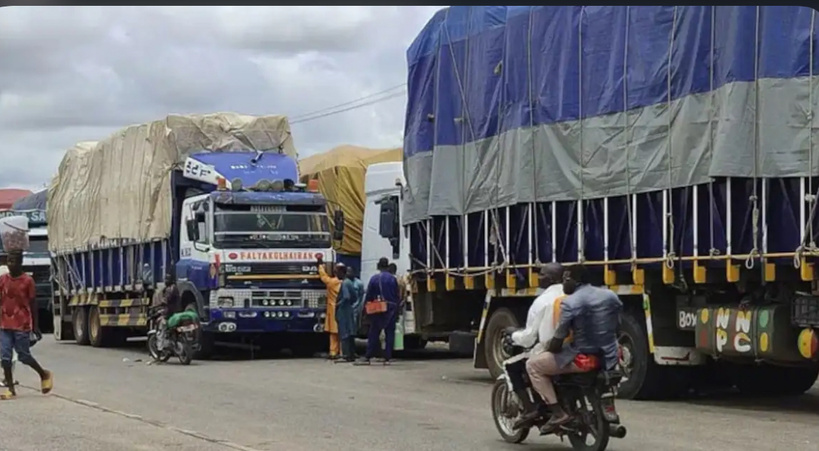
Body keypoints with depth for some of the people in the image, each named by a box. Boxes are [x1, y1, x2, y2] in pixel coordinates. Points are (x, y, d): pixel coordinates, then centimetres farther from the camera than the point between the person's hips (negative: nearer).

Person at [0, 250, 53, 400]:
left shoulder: (27, 280, -5)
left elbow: (33, 303, -1)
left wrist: (35, 325, -1)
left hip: (22, 325, -4)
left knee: (24, 356, 2)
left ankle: (44, 375, 26)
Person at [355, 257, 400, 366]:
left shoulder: (374, 279, -3)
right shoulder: (393, 279, -2)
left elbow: (369, 296, -1)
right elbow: (397, 296, 0)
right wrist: (397, 309, 8)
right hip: (391, 310, 0)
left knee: (374, 334, 3)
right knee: (389, 333, 4)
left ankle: (367, 357, 2)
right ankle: (387, 358, 1)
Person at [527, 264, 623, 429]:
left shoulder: (570, 303, -12)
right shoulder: (611, 296, 6)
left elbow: (557, 343, -10)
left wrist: (546, 351, 11)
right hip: (609, 358, 7)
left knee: (533, 365, 7)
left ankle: (558, 412, -2)